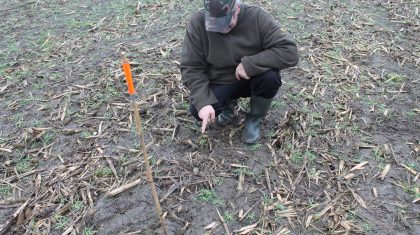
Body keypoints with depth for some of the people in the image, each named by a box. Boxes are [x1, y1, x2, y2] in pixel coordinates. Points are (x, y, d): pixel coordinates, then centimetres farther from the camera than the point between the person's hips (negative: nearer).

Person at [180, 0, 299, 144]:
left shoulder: (256, 17, -21)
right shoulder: (198, 22, -18)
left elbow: (289, 52, -24)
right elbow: (191, 68, -16)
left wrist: (249, 64, -33)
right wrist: (202, 101, -29)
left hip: (251, 79, 0)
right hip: (219, 83, 1)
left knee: (270, 76, -32)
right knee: (197, 110, -26)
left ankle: (255, 117, -1)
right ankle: (228, 103, 10)